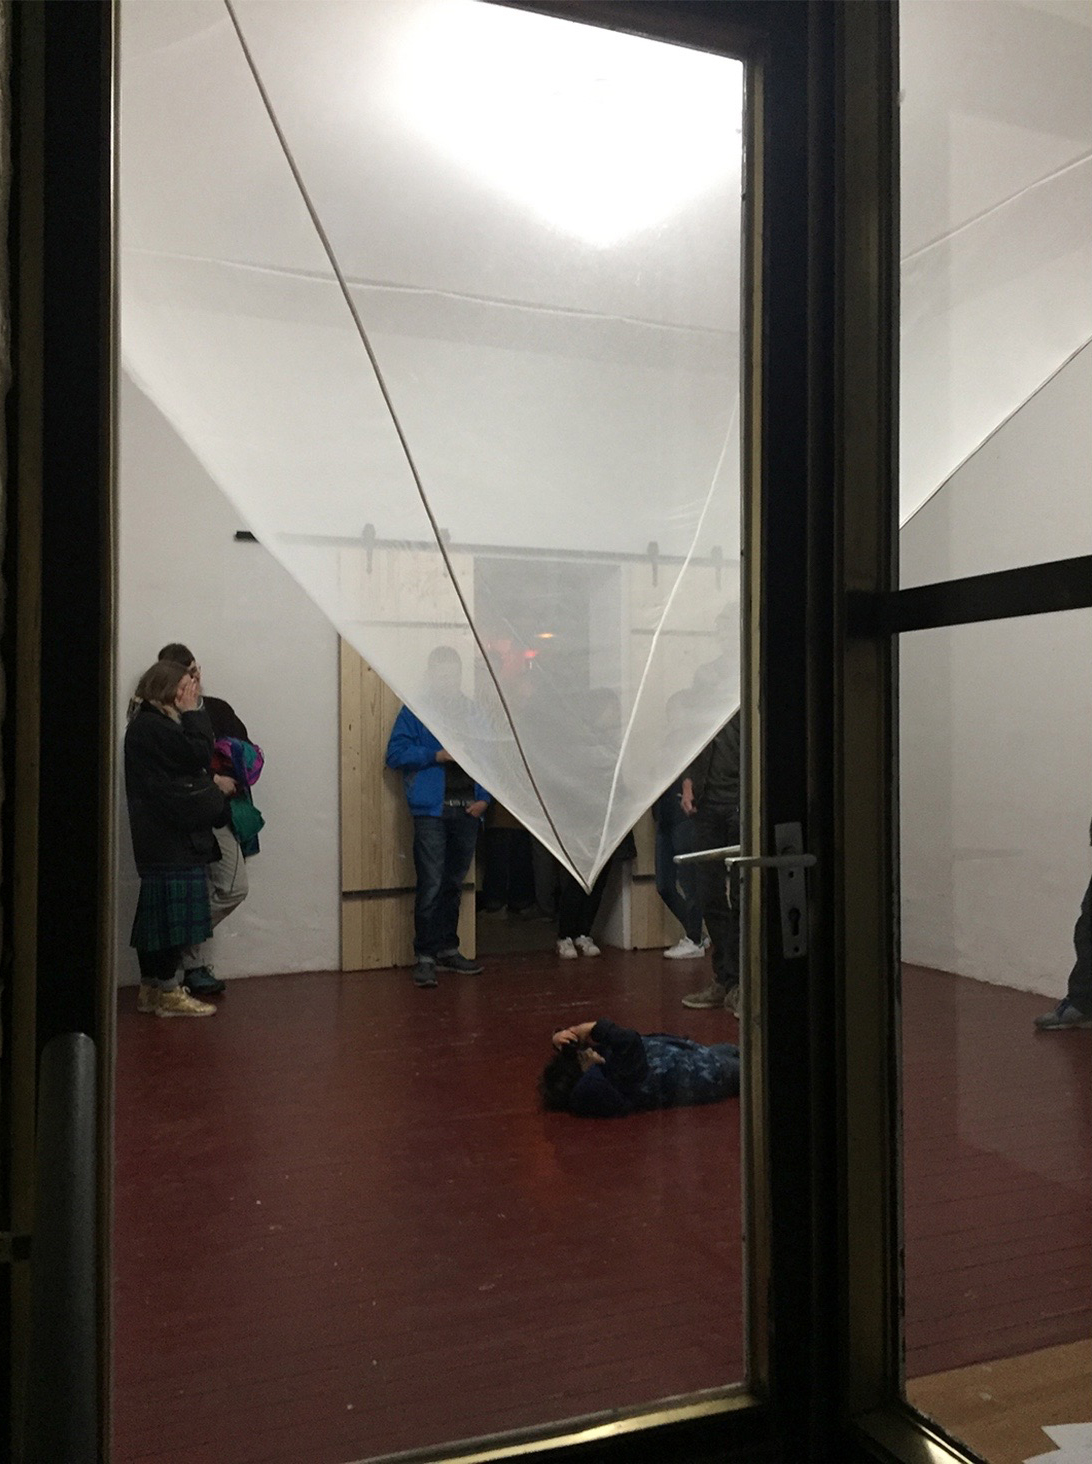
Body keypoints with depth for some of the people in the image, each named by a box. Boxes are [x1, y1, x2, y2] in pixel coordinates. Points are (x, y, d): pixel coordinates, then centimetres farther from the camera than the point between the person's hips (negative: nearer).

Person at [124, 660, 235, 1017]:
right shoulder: (152, 727, -15)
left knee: (157, 913, 13)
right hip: (171, 839, -11)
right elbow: (198, 754, -18)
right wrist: (191, 712, -8)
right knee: (173, 910, -5)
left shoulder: (150, 724, 18)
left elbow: (181, 773, 19)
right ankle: (168, 993, 1)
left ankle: (151, 988, 21)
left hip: (161, 837, 11)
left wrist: (212, 784, 6)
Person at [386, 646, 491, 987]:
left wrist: (484, 797, 2)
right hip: (431, 809, -5)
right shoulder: (415, 709, 2)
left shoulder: (471, 710, 14)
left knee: (454, 883, 14)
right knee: (431, 885, -9)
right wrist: (436, 755, -15)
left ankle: (447, 949, 25)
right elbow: (395, 753, -4)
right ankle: (425, 957, -2)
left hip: (467, 809, 5)